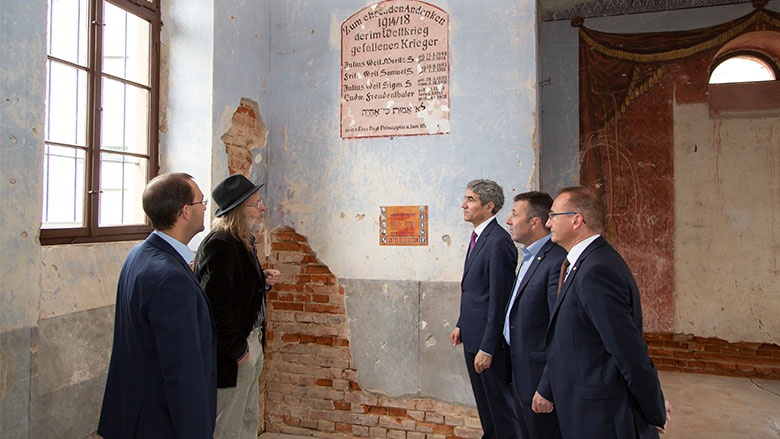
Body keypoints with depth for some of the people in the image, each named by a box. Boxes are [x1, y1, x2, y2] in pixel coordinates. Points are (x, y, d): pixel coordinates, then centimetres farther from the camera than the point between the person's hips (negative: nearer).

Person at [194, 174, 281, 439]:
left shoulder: (245, 242, 7)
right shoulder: (219, 245, -23)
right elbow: (216, 306, -26)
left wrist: (264, 280, 0)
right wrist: (238, 350, -18)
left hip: (250, 341, 9)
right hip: (230, 356, -9)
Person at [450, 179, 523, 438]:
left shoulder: (498, 242, -21)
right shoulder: (478, 237, 10)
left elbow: (499, 299, -22)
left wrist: (487, 348, -20)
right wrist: (461, 325, 15)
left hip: (488, 338, -9)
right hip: (472, 335, 10)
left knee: (500, 401, 6)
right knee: (483, 400, 22)